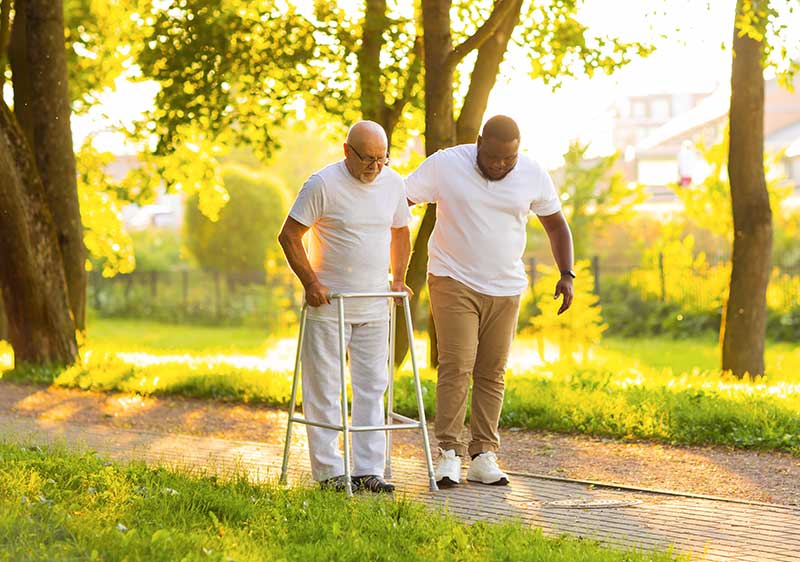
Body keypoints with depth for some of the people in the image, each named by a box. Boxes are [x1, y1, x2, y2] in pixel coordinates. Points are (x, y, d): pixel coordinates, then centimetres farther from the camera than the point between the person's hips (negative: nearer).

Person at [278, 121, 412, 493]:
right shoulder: (323, 184, -12)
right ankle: (328, 471, 7)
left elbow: (400, 232, 20)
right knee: (323, 389, 0)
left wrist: (398, 279, 11)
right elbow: (289, 236, -8)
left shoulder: (393, 183, 4)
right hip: (328, 304, -5)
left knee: (372, 388, 5)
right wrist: (310, 282, -13)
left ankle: (369, 471, 10)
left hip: (374, 307, 5)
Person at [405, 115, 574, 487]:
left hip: (505, 289, 3)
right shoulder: (444, 165, -9)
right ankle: (449, 453, -6)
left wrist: (566, 274, 2)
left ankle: (483, 456, 9)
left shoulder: (533, 175, -1)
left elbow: (556, 224, 11)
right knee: (456, 367, -11)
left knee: (492, 372, 4)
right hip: (454, 283, -3)